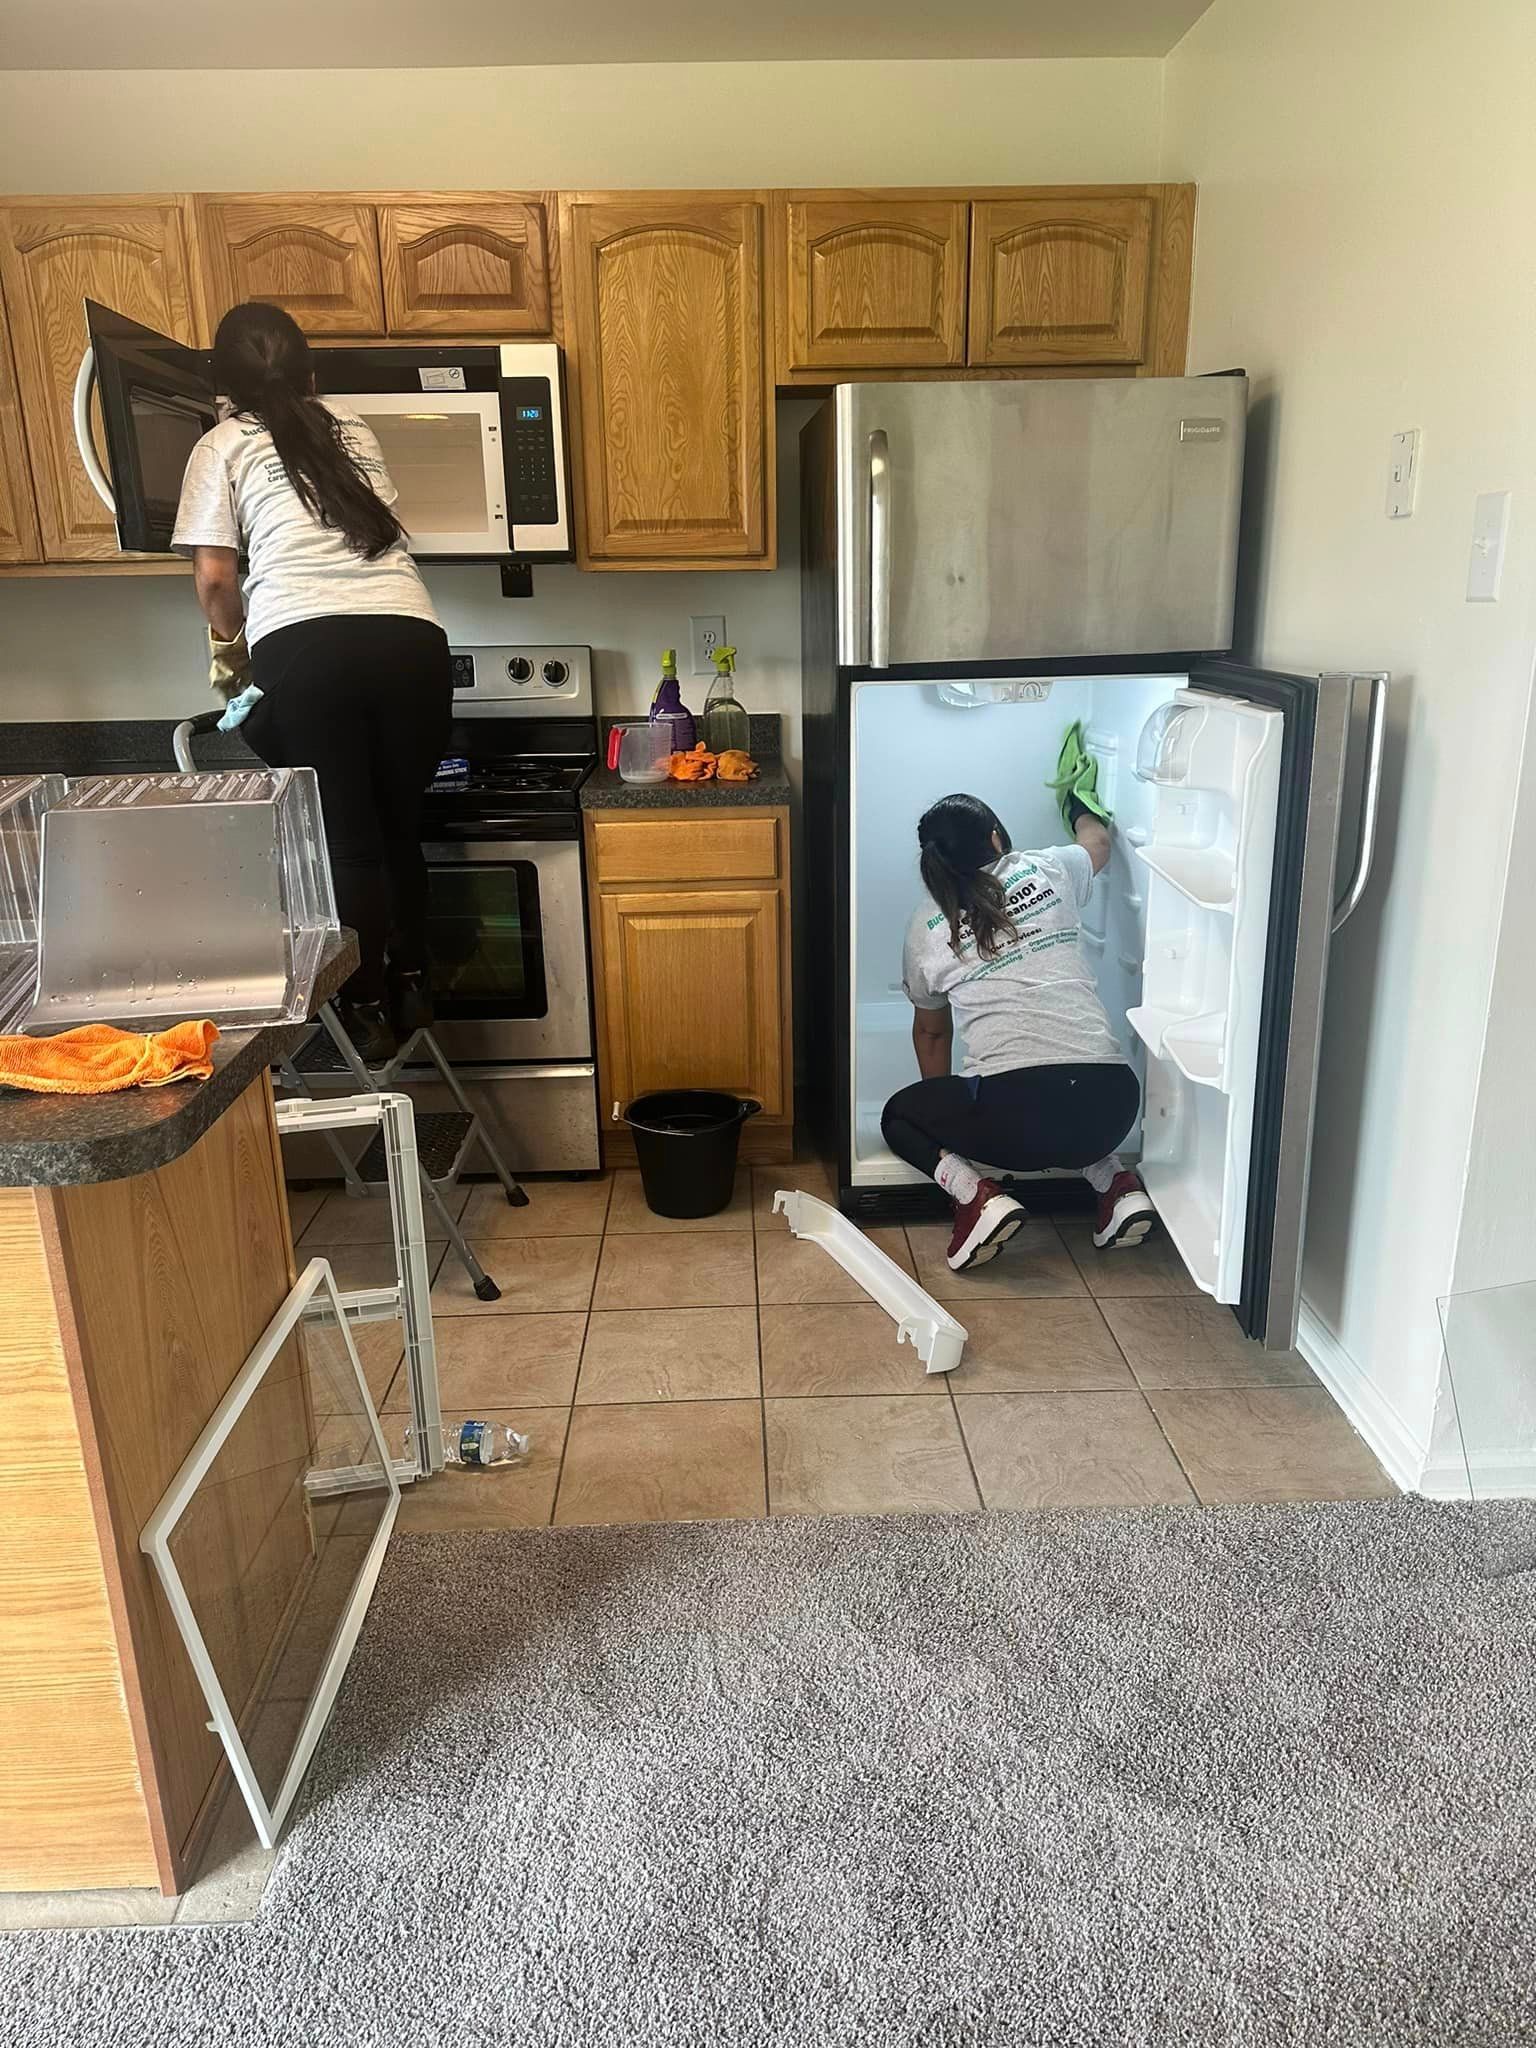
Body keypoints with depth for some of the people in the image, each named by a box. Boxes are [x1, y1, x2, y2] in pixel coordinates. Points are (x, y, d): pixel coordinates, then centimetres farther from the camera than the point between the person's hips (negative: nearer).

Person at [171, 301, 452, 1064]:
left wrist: (232, 637, 29)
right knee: (399, 826, 15)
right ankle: (412, 987, 22)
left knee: (345, 838, 5)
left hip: (305, 646, -3)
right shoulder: (351, 429, 25)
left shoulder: (223, 447, 14)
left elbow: (214, 579, 8)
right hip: (407, 635, 3)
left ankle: (370, 1014, 9)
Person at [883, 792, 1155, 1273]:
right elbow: (1097, 840, 38)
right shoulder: (1049, 872, 13)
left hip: (1013, 1114, -3)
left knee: (899, 1116, 23)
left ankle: (976, 1195, -3)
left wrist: (944, 1113, 44)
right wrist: (1080, 805, 61)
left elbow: (931, 1031, 28)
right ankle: (1115, 1182, 13)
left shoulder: (927, 927, 12)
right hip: (1111, 1105, 4)